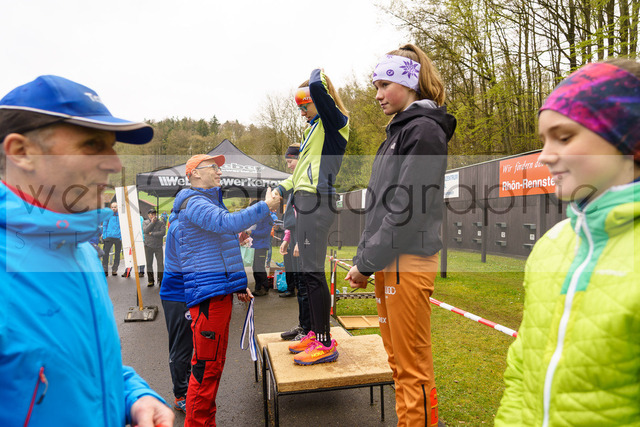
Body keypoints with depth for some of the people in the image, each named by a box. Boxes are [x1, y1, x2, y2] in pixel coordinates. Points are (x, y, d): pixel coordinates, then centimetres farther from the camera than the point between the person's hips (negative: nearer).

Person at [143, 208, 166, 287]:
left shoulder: (161, 223, 1)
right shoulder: (145, 222, 7)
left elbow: (163, 232, -12)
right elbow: (145, 230, -11)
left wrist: (152, 234, -11)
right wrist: (152, 222, -13)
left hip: (158, 246, -1)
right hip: (148, 246, 2)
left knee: (160, 263, -3)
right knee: (149, 263, 6)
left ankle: (161, 280, 5)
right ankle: (150, 280, 17)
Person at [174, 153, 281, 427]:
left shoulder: (211, 201, 24)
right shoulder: (195, 202, -10)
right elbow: (227, 222, -30)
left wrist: (239, 285, 26)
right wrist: (265, 206, -21)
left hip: (220, 292, 10)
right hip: (208, 294, -10)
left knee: (214, 363, 16)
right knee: (207, 366, -6)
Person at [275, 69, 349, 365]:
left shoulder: (334, 122, -3)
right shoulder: (315, 128, 24)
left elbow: (317, 87, -20)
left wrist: (318, 75, 2)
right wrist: (283, 187, 22)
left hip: (317, 202, -10)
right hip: (306, 201, 10)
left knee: (313, 272, -10)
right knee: (307, 272, 11)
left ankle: (325, 344, -2)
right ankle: (315, 333, 22)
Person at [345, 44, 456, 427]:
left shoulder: (424, 130, -9)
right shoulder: (399, 130, 20)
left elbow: (407, 208, -18)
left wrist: (365, 262, -13)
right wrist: (364, 259, 13)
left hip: (408, 261, -9)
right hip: (388, 262, 9)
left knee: (412, 366, 2)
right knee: (400, 361, 18)